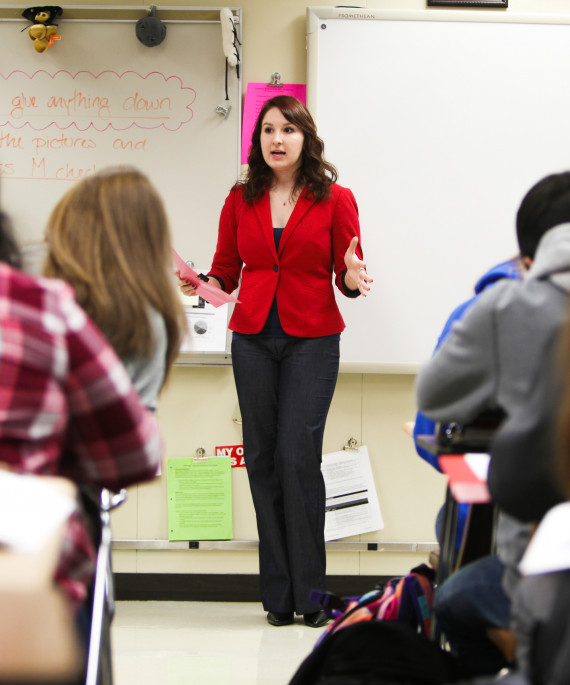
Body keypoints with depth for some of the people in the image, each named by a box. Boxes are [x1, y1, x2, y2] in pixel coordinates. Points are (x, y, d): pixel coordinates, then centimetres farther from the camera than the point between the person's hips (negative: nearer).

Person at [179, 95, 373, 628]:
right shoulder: (241, 199, 8)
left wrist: (354, 278, -19)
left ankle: (309, 592, -2)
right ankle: (278, 596, 8)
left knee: (298, 455, -11)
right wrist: (204, 285, -8)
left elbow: (348, 274, 4)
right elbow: (226, 269, 13)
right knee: (262, 457, 2)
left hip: (312, 338, -3)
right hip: (253, 338, 3)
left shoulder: (334, 200, 2)